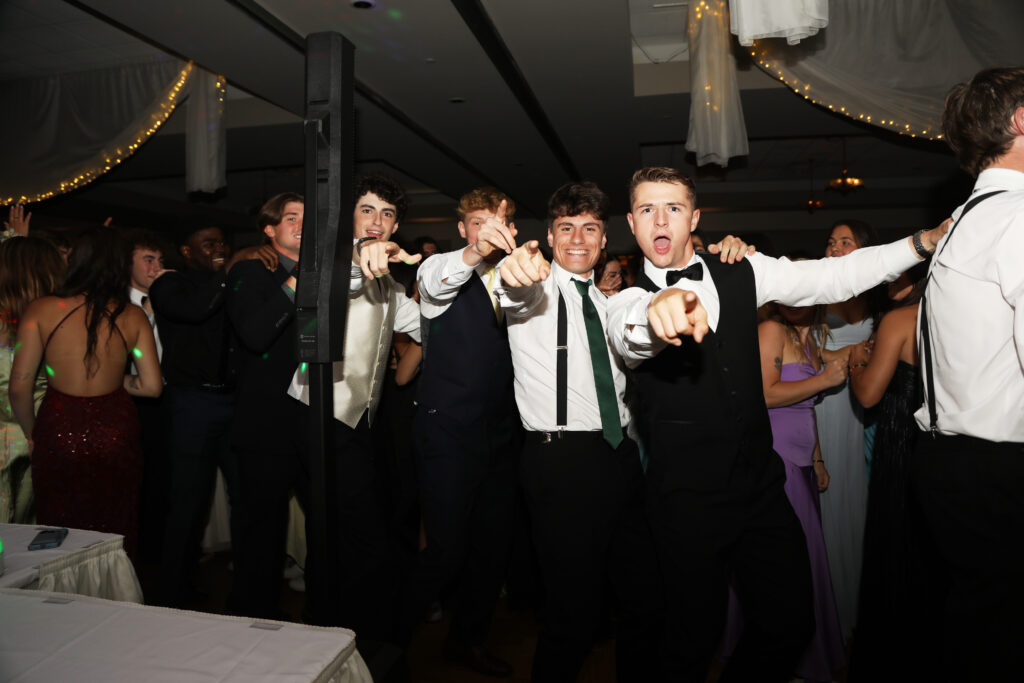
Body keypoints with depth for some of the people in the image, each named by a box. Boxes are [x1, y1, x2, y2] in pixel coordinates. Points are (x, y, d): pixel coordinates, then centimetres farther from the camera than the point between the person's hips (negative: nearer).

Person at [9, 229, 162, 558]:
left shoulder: (41, 309, -7)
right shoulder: (133, 316, -4)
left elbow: (19, 386, -7)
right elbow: (153, 386, -3)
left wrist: (32, 432, 10)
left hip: (59, 431, -1)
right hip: (117, 432, 1)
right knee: (115, 537, 15)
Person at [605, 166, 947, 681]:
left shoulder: (741, 274, 6)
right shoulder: (627, 301, -8)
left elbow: (831, 277, 7)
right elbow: (629, 337, -30)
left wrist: (928, 239, 0)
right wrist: (658, 308, -53)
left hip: (761, 487, 4)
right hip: (686, 501, -4)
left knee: (790, 625, 12)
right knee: (695, 640, 7)